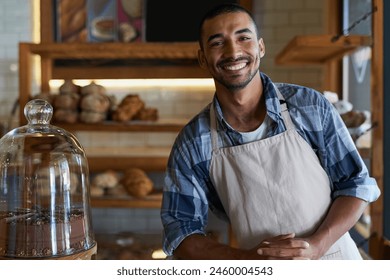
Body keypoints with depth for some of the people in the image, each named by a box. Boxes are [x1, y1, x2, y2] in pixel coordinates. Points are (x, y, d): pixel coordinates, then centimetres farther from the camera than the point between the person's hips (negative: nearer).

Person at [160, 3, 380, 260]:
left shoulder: (311, 107, -9)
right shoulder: (192, 144, -9)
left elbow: (357, 183, -4)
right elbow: (180, 230, -6)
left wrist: (316, 245, -18)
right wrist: (249, 259, -20)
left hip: (334, 257, -1)